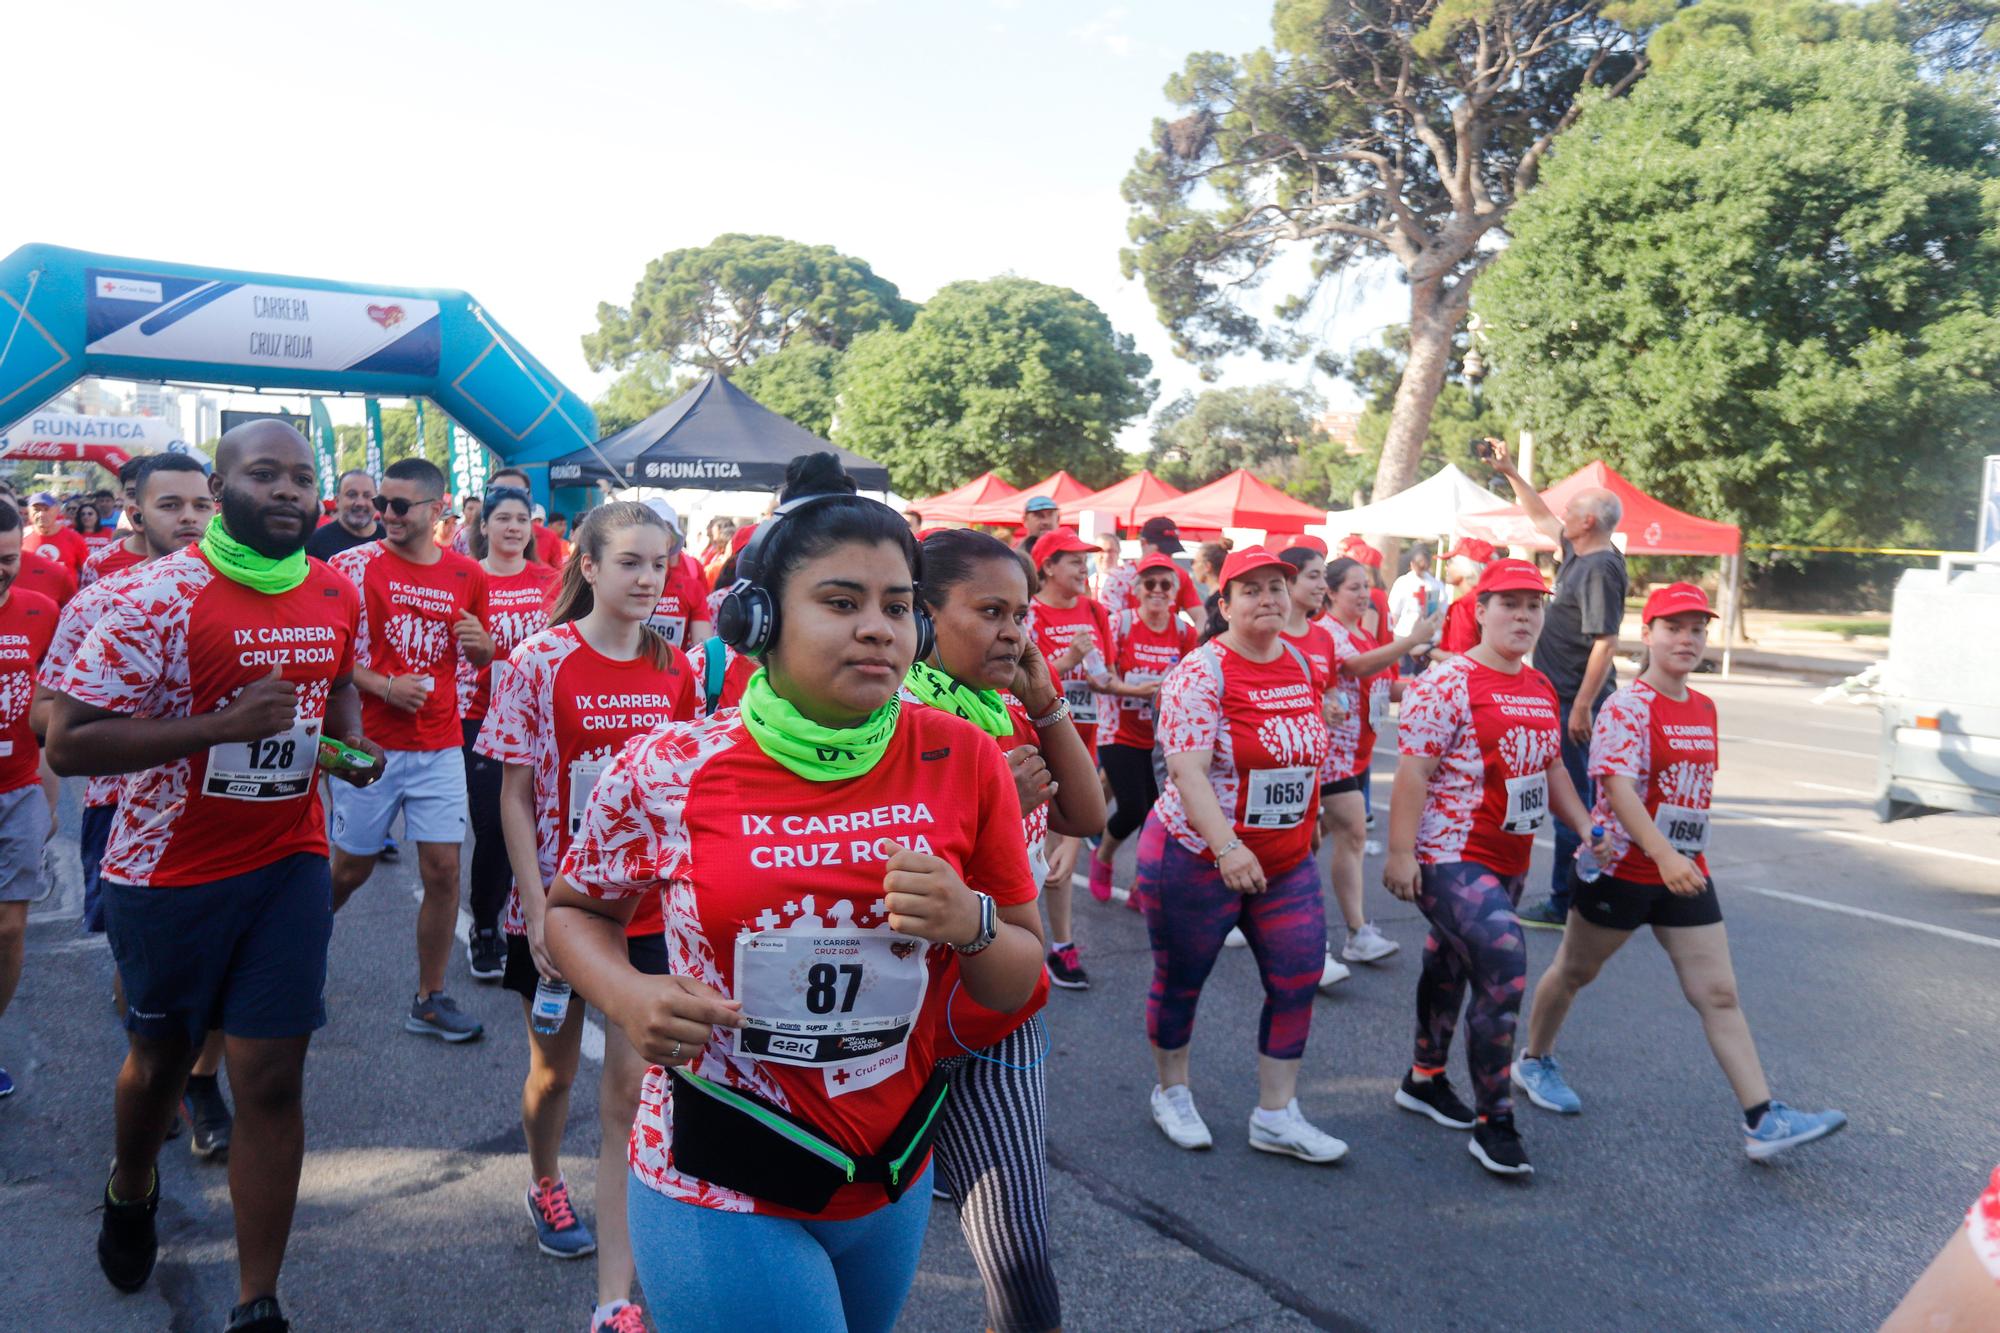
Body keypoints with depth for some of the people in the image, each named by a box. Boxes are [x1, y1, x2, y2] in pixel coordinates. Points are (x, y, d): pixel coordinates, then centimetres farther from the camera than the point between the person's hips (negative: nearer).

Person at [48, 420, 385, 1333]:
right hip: (170, 873, -3)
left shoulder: (338, 593, 1)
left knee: (272, 1078, 1)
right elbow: (67, 742, -19)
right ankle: (130, 1192, 53)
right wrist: (223, 724, -28)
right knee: (162, 1054, 19)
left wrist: (351, 743, 2)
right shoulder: (159, 596, -16)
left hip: (289, 864, 3)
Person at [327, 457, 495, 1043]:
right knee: (352, 868, 9)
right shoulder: (354, 565, -5)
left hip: (440, 746, 2)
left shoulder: (467, 575, 4)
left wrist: (480, 643, -7)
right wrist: (384, 687, -18)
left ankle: (430, 1000, 14)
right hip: (369, 742, -2)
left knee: (443, 869, 0)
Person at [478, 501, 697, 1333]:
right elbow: (513, 797, -8)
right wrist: (537, 914, -13)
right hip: (556, 904, -1)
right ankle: (544, 1182, 51)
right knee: (555, 1068, 18)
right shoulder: (539, 662, -9)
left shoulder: (675, 669, -1)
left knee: (632, 1089, 0)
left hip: (648, 908, 2)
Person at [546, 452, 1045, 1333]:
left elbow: (1019, 982, 0)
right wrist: (627, 996, -15)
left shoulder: (963, 761, -9)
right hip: (719, 1189, -3)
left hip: (893, 1177, 3)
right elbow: (574, 910, 5)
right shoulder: (668, 771, -13)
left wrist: (969, 923, -21)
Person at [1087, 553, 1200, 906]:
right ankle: (1102, 857, 24)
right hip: (1121, 733, -3)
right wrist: (1134, 690, -27)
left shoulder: (1185, 632, 0)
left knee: (1158, 810, 2)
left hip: (1162, 737, 3)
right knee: (1132, 808, -10)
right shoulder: (1121, 624, -8)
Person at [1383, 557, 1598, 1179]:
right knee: (1505, 972, -16)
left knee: (1453, 962, 20)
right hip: (1449, 858, -8)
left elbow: (1551, 768, 22)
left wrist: (1585, 826, 12)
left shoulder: (1541, 688, 12)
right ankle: (1493, 1124, -3)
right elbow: (1412, 772, -18)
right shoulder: (1447, 683, -14)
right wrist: (1401, 853, -22)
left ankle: (1425, 1078, 39)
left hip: (1509, 859, 8)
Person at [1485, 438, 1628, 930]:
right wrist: (1510, 473, 28)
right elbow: (1541, 518, 28)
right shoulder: (1578, 553, 10)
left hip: (1576, 701, -10)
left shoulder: (1601, 569, -18)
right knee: (1584, 797, 16)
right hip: (1567, 697, 10)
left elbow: (1605, 643, -23)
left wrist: (1582, 706, -25)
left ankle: (1564, 904, 2)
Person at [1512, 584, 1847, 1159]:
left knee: (1719, 994, 2)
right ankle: (1533, 1062, 33)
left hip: (1685, 872, 6)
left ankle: (1762, 1121, 3)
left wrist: (1686, 857, 19)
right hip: (1620, 868, -6)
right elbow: (1618, 787, -28)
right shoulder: (1627, 706, -16)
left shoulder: (1705, 708, 7)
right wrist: (1664, 855, -39)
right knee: (1575, 971, 13)